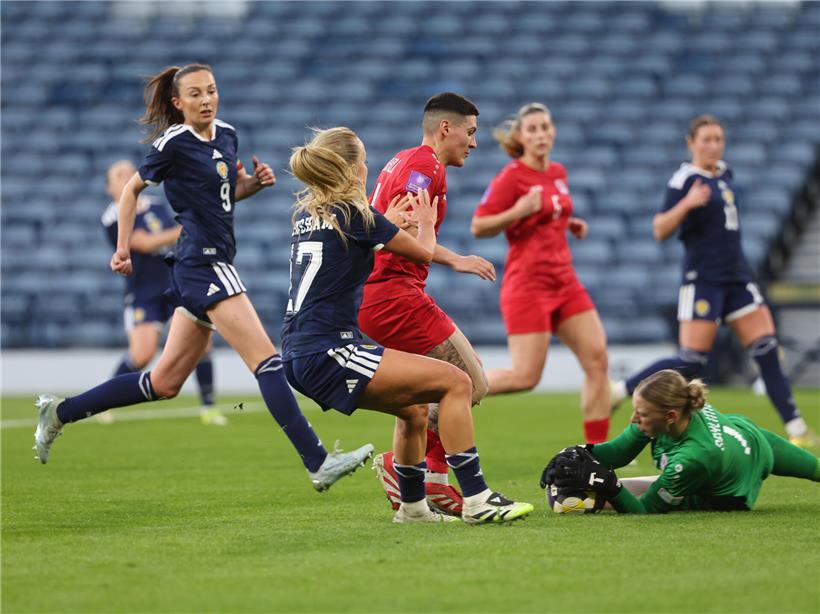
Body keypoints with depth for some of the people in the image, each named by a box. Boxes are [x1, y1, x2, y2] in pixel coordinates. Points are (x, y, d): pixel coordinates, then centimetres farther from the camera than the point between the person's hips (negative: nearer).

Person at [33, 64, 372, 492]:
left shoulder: (226, 136, 12)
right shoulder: (173, 144, -8)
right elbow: (132, 189, 4)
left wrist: (253, 183, 6)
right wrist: (123, 247, 2)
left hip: (214, 263, 9)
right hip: (203, 264, -9)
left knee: (164, 383, 12)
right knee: (268, 362, -15)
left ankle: (60, 412, 21)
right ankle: (318, 464, -18)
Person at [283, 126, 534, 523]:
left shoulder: (306, 213, 15)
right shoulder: (353, 214, -9)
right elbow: (424, 253, 6)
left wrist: (389, 221, 44)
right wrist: (426, 224, 25)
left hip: (300, 357, 9)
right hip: (328, 352, -9)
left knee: (414, 409, 25)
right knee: (455, 382, -10)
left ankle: (412, 506, 33)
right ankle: (476, 500, -14)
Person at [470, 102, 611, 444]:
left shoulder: (558, 173, 12)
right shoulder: (511, 176, -10)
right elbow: (478, 227, -10)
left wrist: (570, 224, 10)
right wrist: (517, 212, -24)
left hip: (564, 281, 7)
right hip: (528, 285, -7)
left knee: (597, 359, -3)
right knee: (526, 376, -11)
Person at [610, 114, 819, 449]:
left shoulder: (724, 173, 12)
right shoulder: (685, 180, -11)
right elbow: (660, 231, -18)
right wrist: (686, 204, -32)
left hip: (737, 276, 7)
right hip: (703, 280, -7)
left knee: (768, 349, -2)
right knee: (691, 362, -9)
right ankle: (620, 390, 7)